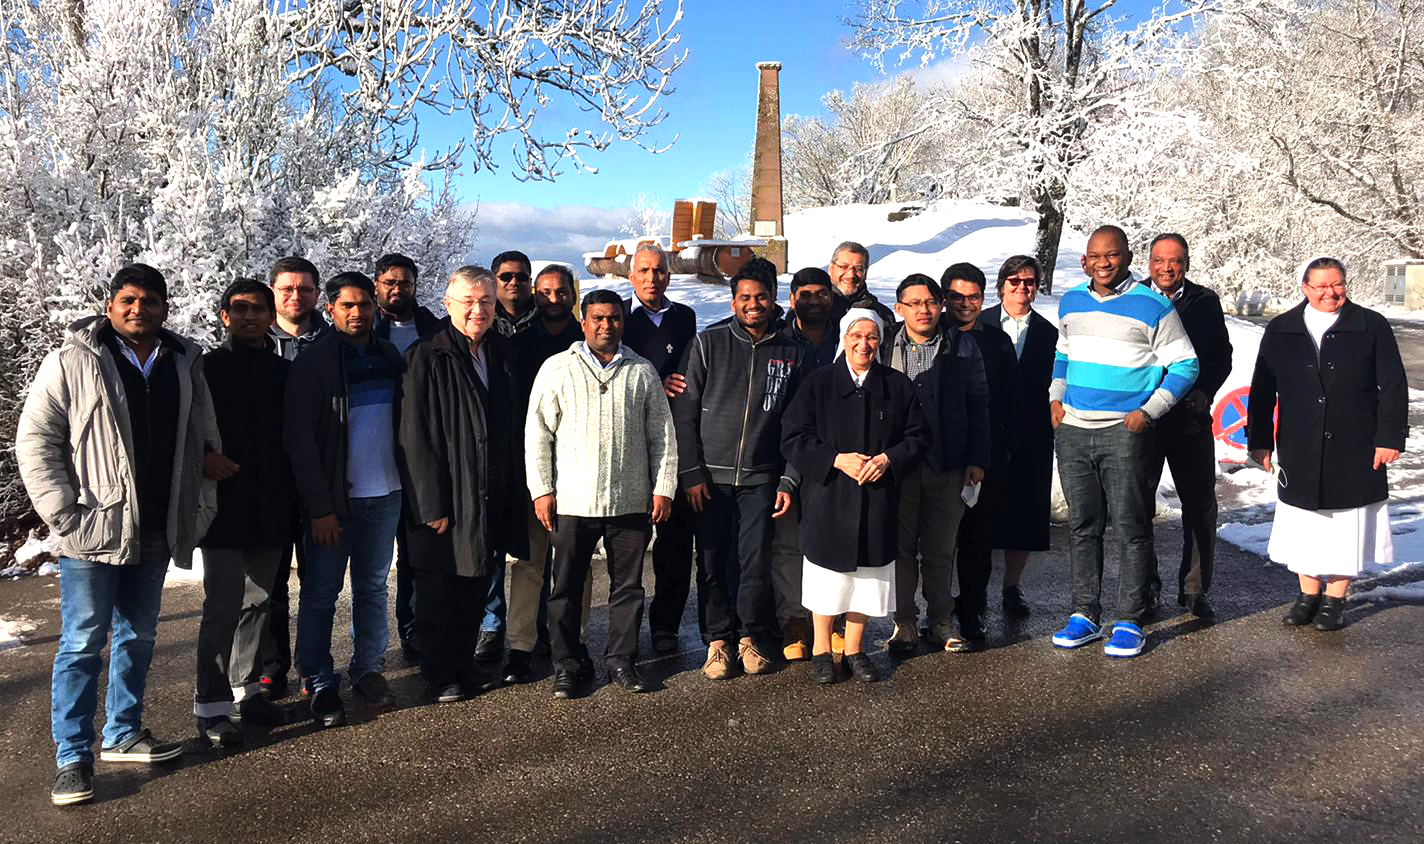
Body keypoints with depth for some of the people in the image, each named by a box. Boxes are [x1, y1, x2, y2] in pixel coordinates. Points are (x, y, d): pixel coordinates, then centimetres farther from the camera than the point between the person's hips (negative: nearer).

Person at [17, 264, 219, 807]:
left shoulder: (184, 365, 8)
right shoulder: (71, 363, -5)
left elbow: (206, 442, 14)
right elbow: (35, 442, -6)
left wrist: (201, 510, 7)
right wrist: (65, 515, -13)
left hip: (156, 535, 5)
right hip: (94, 534, -5)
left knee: (139, 636, 15)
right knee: (83, 643, 0)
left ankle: (123, 734, 30)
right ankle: (73, 758, 9)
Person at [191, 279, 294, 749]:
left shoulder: (284, 371, 11)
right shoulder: (208, 368, 1)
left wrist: (292, 497, 5)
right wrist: (204, 458, -18)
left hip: (271, 510, 4)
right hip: (226, 506, -4)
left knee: (258, 603, 13)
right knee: (223, 608, -4)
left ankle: (246, 689, 26)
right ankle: (210, 706, 4)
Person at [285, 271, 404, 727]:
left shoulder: (389, 357, 8)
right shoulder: (313, 362, -8)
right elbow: (299, 437, -11)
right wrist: (319, 505, -15)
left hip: (385, 493, 5)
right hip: (334, 498, -5)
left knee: (373, 586, 13)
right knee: (321, 592, 3)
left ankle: (368, 668, 26)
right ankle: (321, 685, 13)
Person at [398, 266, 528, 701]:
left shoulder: (502, 354, 9)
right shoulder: (426, 358, -10)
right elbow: (415, 437, -13)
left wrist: (513, 492, 12)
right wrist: (431, 503, -17)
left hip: (492, 498, 6)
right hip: (444, 501, -6)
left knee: (476, 586, 16)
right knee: (437, 591, 5)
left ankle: (464, 663, 32)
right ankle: (438, 674, 20)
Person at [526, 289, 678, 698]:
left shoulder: (642, 371, 9)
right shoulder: (557, 369, 4)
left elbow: (662, 434, 10)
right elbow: (538, 433, 2)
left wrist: (663, 487, 3)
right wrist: (542, 490, -4)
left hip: (631, 501, 1)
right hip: (573, 501, -1)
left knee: (628, 586, 9)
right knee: (567, 587, 6)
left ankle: (622, 660, 22)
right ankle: (569, 664, 19)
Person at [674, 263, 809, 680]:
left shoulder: (791, 354, 6)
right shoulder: (707, 344, 1)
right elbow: (685, 412, -1)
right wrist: (691, 474, -6)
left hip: (760, 477, 1)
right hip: (710, 476, -1)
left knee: (756, 562, 1)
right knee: (712, 563, 4)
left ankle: (750, 637, 20)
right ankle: (718, 640, 19)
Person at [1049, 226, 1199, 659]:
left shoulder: (1153, 306, -5)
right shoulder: (1070, 302, 11)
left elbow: (1185, 364, -2)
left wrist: (1148, 412, -10)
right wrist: (1056, 397, 11)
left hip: (1124, 432, -4)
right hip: (1073, 430, 5)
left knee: (1130, 526, 0)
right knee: (1082, 525, 9)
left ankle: (1129, 621, 9)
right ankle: (1084, 614, 17)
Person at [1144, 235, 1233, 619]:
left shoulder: (1206, 302, 6)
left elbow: (1222, 356, 7)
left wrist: (1205, 391, -9)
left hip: (1191, 418, 1)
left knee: (1200, 507, 5)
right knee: (1138, 505, 6)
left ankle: (1194, 590, 18)